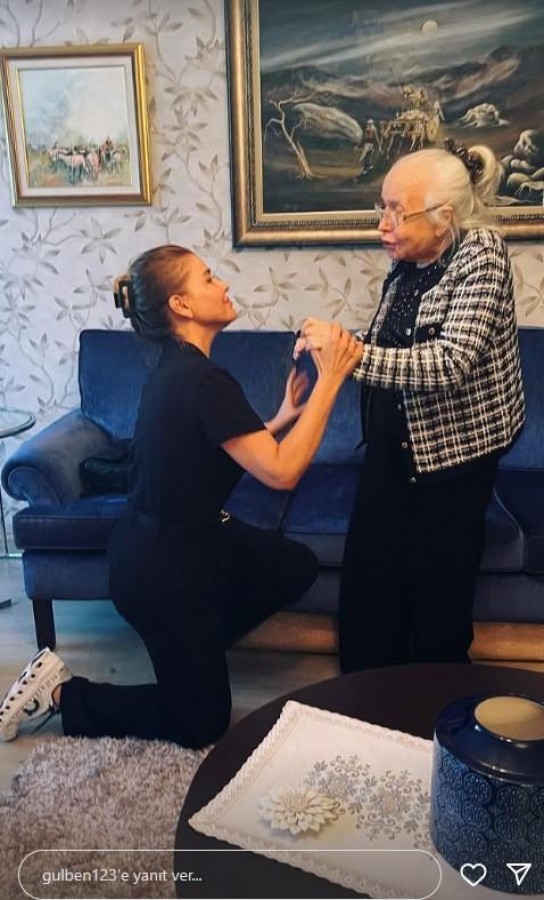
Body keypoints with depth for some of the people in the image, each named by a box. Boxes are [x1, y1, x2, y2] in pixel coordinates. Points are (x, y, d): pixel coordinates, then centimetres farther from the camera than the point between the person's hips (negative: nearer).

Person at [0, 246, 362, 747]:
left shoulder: (181, 369, 4)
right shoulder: (202, 380, -26)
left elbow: (226, 453, 9)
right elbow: (281, 472, -27)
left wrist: (283, 418, 4)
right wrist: (330, 381, -24)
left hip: (187, 536, 9)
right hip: (161, 565, -9)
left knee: (296, 568, 15)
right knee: (202, 723, 9)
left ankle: (195, 648, 25)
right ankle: (63, 692, 16)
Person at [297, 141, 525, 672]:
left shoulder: (481, 254, -17)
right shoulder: (404, 263, 2)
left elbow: (448, 365, -30)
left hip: (453, 451, -6)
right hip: (391, 446, 6)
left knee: (438, 593, 10)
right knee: (366, 578, 11)